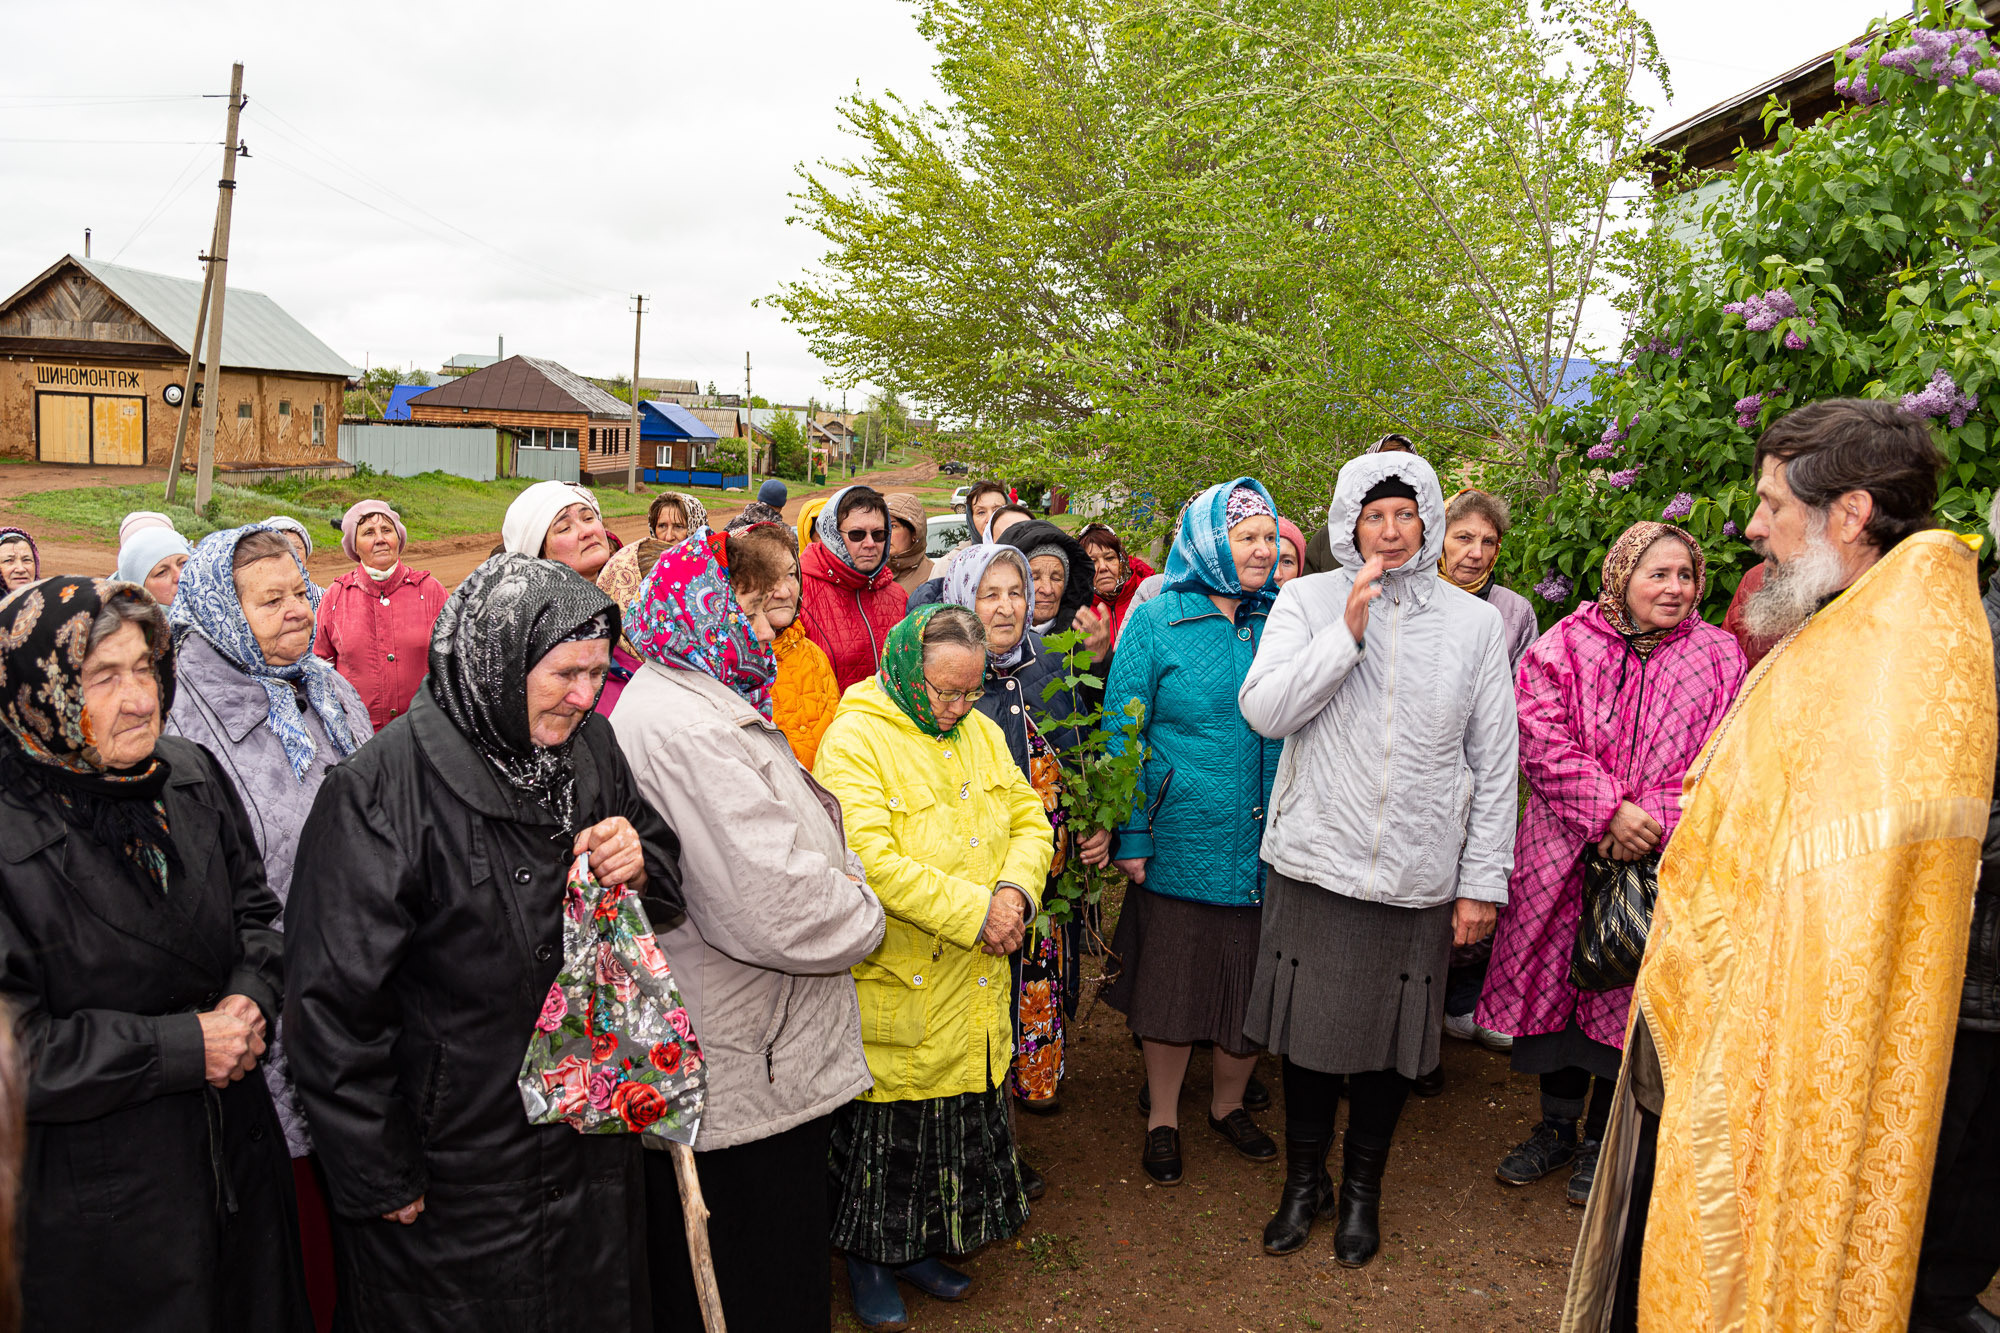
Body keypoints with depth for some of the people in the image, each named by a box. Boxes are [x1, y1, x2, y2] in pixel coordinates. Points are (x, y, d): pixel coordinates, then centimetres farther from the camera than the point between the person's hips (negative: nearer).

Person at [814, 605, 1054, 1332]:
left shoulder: (981, 732, 6)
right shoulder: (854, 740, -16)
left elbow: (1029, 820, 9)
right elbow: (870, 861, -26)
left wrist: (1016, 890, -12)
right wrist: (974, 912, -24)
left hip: (975, 988, 7)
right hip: (895, 988, -6)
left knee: (964, 1117, 18)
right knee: (890, 1127, 8)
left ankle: (926, 1245, 39)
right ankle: (870, 1258, 31)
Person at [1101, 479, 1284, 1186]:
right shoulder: (1157, 621, -4)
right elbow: (1124, 735, -5)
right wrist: (1132, 836, -9)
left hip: (1266, 842, 3)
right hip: (1183, 839, -3)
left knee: (1255, 982, 14)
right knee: (1173, 980, 8)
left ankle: (1228, 1103, 38)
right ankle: (1162, 1119, 29)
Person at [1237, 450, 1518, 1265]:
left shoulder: (1475, 623, 2)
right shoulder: (1307, 602, 0)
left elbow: (1495, 764, 4)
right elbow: (1262, 710, -11)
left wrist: (1484, 881, 2)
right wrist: (1348, 631, -17)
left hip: (1418, 877, 1)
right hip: (1315, 862, 0)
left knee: (1388, 1041, 12)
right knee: (1308, 1029, 10)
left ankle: (1362, 1190, 35)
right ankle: (1304, 1180, 33)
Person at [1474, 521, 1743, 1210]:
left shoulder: (1720, 657, 2)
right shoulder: (1566, 645, 0)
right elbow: (1541, 739, -10)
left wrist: (1653, 823, -17)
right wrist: (1610, 810, -19)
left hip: (1659, 862, 0)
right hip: (1562, 852, 0)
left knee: (1625, 1001, 7)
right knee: (1557, 984, 9)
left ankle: (1598, 1139, 28)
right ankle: (1556, 1127, 30)